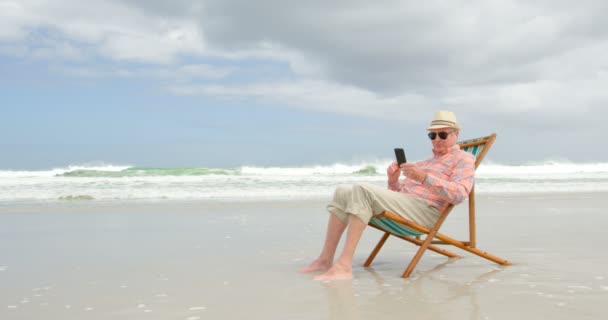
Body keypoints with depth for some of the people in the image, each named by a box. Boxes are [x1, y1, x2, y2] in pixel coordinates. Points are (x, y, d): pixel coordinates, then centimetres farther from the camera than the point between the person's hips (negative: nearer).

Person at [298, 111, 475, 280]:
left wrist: (424, 177, -23)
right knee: (343, 193, -4)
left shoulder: (463, 159, 8)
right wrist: (393, 180, 4)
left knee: (362, 190, -29)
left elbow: (460, 194, -14)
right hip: (402, 206, 8)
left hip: (425, 211, -8)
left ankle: (344, 265, -37)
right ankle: (326, 259, -9)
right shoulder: (425, 163, 32)